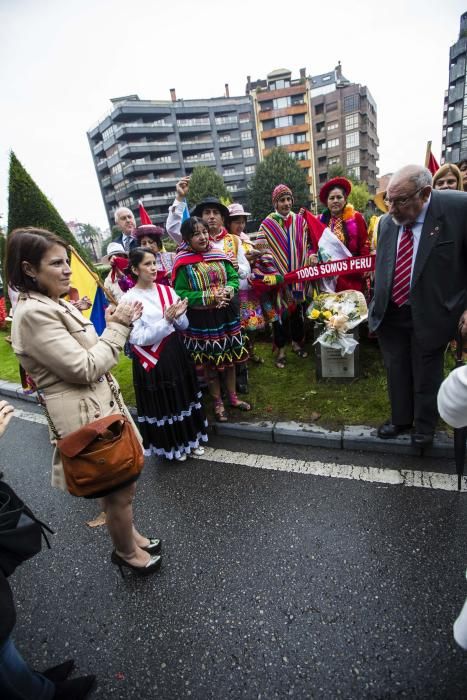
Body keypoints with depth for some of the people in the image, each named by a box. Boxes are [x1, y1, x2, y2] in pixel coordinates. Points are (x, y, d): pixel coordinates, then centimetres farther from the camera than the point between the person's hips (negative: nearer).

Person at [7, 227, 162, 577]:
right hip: (87, 416, -9)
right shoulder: (33, 313, -20)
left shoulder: (56, 304, 9)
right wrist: (118, 327, -13)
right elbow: (85, 368, -22)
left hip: (100, 404, 9)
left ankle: (128, 533, 48)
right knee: (121, 488, 11)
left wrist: (112, 324, -3)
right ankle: (126, 552, 37)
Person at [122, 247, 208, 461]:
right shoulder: (129, 299, -11)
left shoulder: (166, 290, 2)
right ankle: (171, 444, 32)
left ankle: (191, 439, 38)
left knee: (184, 396, 17)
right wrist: (166, 321, -25)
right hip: (151, 359, -5)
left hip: (175, 351, 5)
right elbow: (138, 338, -18)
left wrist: (178, 316, -17)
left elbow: (184, 326, 5)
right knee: (162, 402, 10)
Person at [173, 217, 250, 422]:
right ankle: (218, 402, 28)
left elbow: (234, 278, 7)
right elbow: (180, 294, -14)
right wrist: (210, 297, -21)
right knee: (210, 362, 9)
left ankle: (233, 397, 34)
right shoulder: (183, 264, -10)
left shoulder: (218, 255, 4)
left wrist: (227, 291, -15)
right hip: (201, 320, -4)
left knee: (231, 357, 14)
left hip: (226, 315, 4)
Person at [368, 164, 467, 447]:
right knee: (396, 373, 16)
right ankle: (400, 418, 39)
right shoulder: (387, 222, 1)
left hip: (430, 314, -3)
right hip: (390, 314, 4)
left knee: (426, 376, 11)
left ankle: (424, 426, 35)